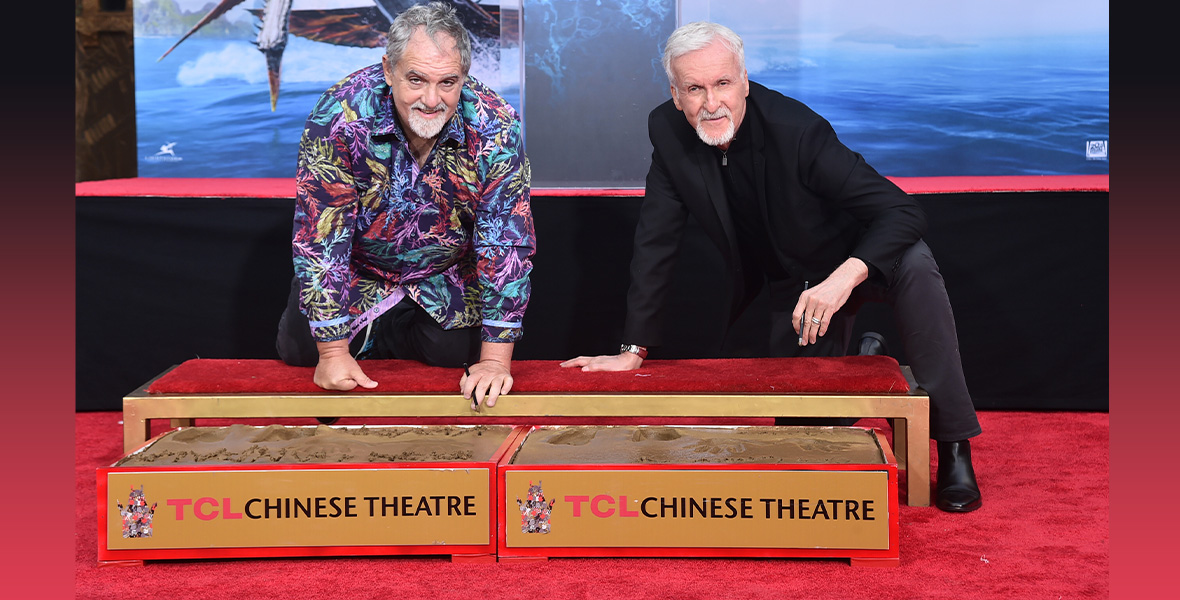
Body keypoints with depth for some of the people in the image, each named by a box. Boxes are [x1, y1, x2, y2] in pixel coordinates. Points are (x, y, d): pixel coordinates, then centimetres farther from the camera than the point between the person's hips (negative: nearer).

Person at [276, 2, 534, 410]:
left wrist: (495, 360, -28)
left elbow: (506, 243, -25)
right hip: (356, 274, -1)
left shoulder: (495, 128, -29)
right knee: (301, 353, -9)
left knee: (458, 358, -10)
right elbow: (320, 234, -28)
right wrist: (333, 352, -28)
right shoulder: (341, 113, -32)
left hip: (445, 282, 1)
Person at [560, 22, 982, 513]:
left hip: (854, 257, -4)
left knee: (913, 266, -36)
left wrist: (846, 276, -50)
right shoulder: (668, 132, -15)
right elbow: (655, 242, -7)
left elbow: (904, 212, -32)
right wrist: (633, 350, -12)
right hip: (791, 284, 4)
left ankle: (952, 447, -27)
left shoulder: (796, 128, -29)